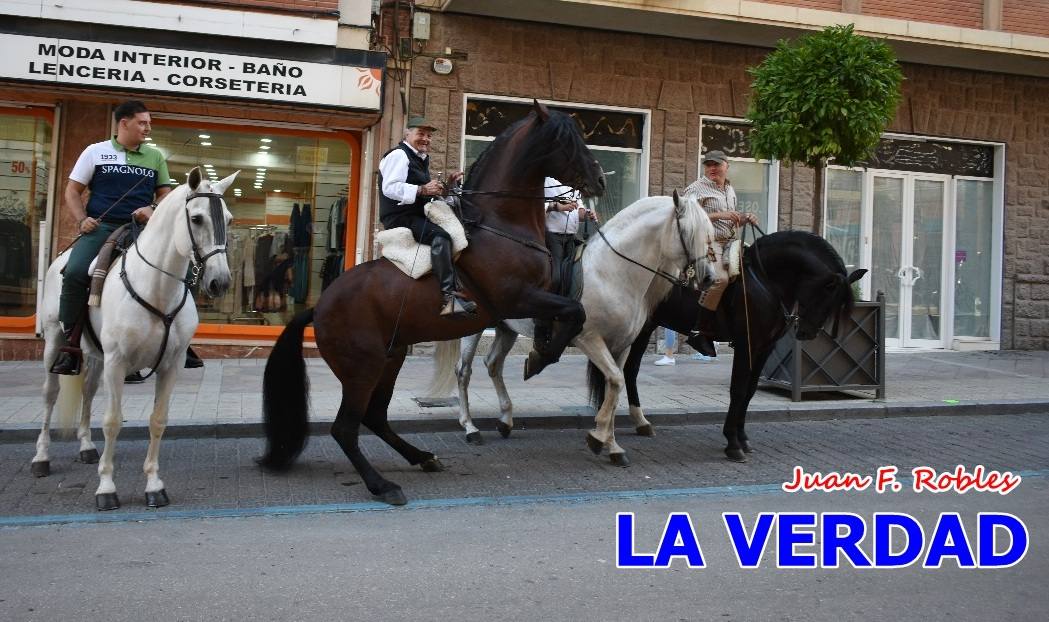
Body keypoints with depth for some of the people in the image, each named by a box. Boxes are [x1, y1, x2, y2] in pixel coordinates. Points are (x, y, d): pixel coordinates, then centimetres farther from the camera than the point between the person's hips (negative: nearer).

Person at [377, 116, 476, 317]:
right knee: (440, 236, -33)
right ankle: (449, 297, -42)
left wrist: (446, 183, 14)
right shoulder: (399, 155, -7)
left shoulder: (421, 159, 24)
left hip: (416, 215, 11)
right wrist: (422, 189, -31)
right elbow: (390, 188, -21)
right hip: (400, 217, -11)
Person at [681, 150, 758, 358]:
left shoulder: (730, 190, 21)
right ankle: (700, 332, -22)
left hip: (730, 242, 9)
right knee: (720, 278, -31)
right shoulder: (696, 189, -3)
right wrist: (719, 215, -20)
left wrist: (746, 218, 8)